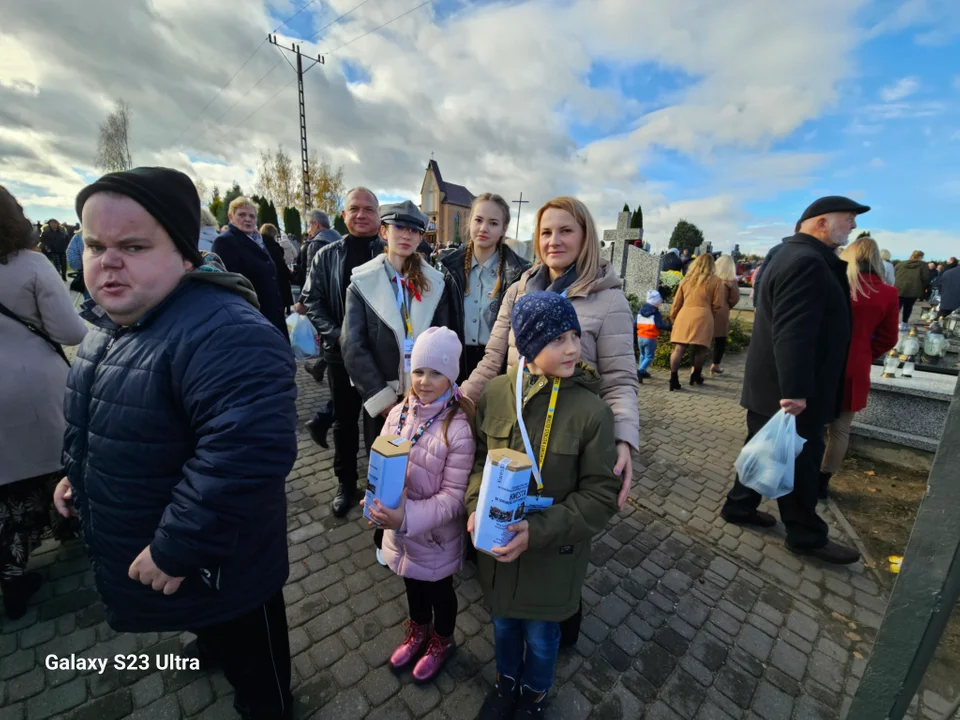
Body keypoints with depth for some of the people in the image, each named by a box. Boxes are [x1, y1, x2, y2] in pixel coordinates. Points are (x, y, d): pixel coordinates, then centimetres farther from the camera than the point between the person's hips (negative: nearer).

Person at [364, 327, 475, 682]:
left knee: (439, 589, 23)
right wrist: (376, 498, -17)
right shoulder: (399, 413, -11)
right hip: (399, 526, 5)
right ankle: (419, 631, 61)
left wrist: (408, 517, -33)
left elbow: (454, 496, -23)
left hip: (436, 533, -5)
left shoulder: (458, 428, -28)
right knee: (412, 582, 30)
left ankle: (442, 641, 55)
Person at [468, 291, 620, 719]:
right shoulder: (496, 393, -13)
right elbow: (478, 458, 0)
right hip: (497, 542, 3)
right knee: (503, 621, 28)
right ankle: (506, 684, 61)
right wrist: (476, 506, -15)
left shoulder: (592, 410, -22)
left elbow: (601, 495, -16)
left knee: (540, 633, 24)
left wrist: (538, 531, -23)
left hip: (554, 552, -2)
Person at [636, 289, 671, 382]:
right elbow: (659, 325, -19)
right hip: (650, 338, -6)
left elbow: (636, 324, 8)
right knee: (649, 356, -1)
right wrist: (669, 327, -13)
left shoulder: (640, 311, 7)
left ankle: (642, 372, 26)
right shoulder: (656, 313, -11)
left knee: (643, 355, 21)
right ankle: (640, 370, -22)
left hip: (640, 337, 6)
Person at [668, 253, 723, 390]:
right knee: (701, 349, 12)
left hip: (684, 315, 2)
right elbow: (717, 305, 6)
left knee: (679, 348, -2)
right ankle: (696, 375, 23)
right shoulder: (716, 281, 8)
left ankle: (674, 379, -8)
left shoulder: (686, 279, 16)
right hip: (703, 316, -2)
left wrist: (673, 317, 27)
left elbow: (676, 302, 17)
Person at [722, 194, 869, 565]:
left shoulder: (799, 256, 16)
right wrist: (796, 390, -29)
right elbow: (793, 332, -28)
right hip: (787, 389, -10)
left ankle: (739, 506, 32)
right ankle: (806, 536, 21)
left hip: (771, 384, 10)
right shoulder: (807, 262, -19)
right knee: (799, 459, 4)